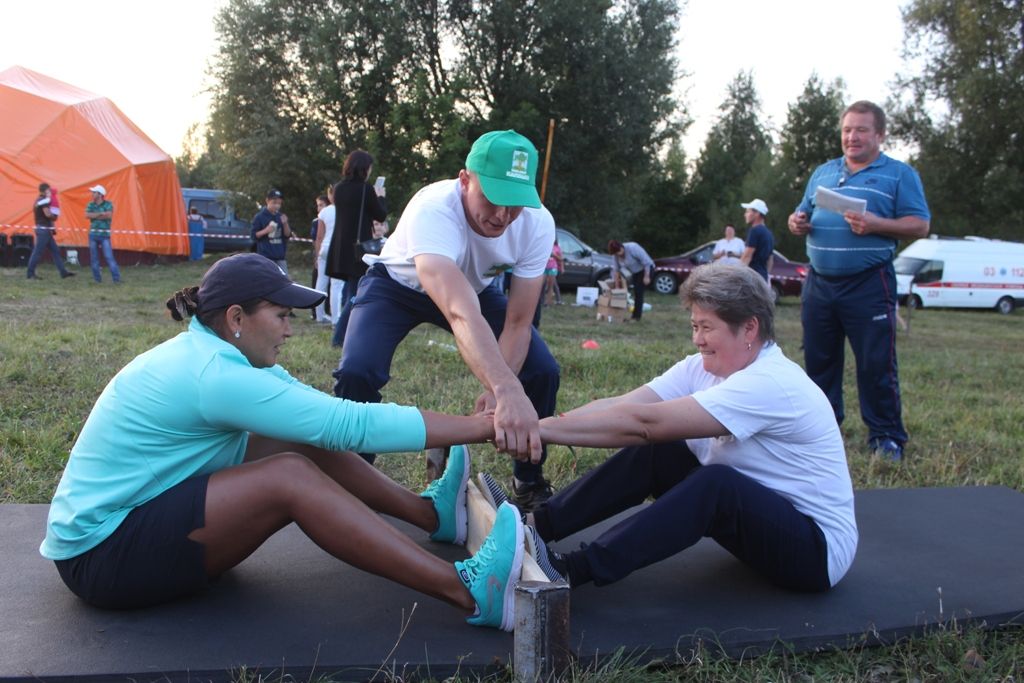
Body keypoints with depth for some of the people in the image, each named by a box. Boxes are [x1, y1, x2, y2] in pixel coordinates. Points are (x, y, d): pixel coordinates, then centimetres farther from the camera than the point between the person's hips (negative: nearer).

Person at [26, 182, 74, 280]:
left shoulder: (39, 200, 18)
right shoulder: (44, 200, -13)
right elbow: (48, 214, -22)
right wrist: (54, 213, -2)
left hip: (46, 230, 10)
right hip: (43, 229, -10)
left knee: (55, 251, 10)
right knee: (38, 252, -5)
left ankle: (63, 272, 12)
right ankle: (30, 273, 0)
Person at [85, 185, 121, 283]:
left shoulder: (108, 204, -3)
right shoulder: (90, 205, 8)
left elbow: (109, 215, -19)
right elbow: (87, 215, -9)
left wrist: (94, 216, -10)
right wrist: (101, 213, -14)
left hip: (105, 234, -4)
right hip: (93, 234, 4)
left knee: (109, 256, -13)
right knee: (94, 258, 6)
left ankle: (116, 278, -12)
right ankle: (97, 278, 14)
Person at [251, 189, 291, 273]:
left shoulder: (281, 217, 9)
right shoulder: (259, 217, -3)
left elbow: (288, 235, 8)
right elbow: (254, 236, -3)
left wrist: (285, 224, -9)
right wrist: (266, 231, -19)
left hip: (281, 257, 4)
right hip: (266, 256, -4)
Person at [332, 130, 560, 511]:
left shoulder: (537, 223, -28)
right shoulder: (432, 210, -42)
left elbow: (517, 323, -22)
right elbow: (461, 315, -57)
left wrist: (497, 394, -38)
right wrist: (507, 391, -72)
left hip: (476, 288, 4)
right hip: (398, 284, -3)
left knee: (542, 371, -12)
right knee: (356, 372, -26)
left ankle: (530, 481, 13)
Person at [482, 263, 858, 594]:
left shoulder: (771, 385, -27)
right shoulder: (702, 368, -2)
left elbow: (643, 421, -33)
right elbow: (618, 404, -15)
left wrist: (542, 429, -34)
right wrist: (539, 425, -28)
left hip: (817, 547, -8)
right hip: (754, 515, 8)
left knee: (705, 475, -34)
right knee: (652, 453, -9)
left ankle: (568, 571, -37)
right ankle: (535, 525, -13)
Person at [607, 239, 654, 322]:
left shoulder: (632, 248, -31)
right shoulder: (617, 255, -11)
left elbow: (646, 261, -26)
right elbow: (617, 269, -1)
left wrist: (646, 277, -24)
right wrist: (617, 286, -1)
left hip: (646, 269, -7)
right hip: (635, 272, 7)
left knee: (639, 292, -13)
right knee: (636, 293, 8)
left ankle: (636, 316, -10)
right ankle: (637, 314, 17)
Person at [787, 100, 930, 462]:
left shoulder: (899, 174, 2)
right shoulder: (823, 172, 16)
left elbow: (919, 225, -5)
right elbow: (804, 214, 23)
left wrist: (877, 225, -21)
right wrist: (797, 222, -2)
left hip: (869, 286, -5)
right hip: (819, 283, 5)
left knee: (876, 364, -3)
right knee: (818, 360, 11)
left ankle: (886, 437, 7)